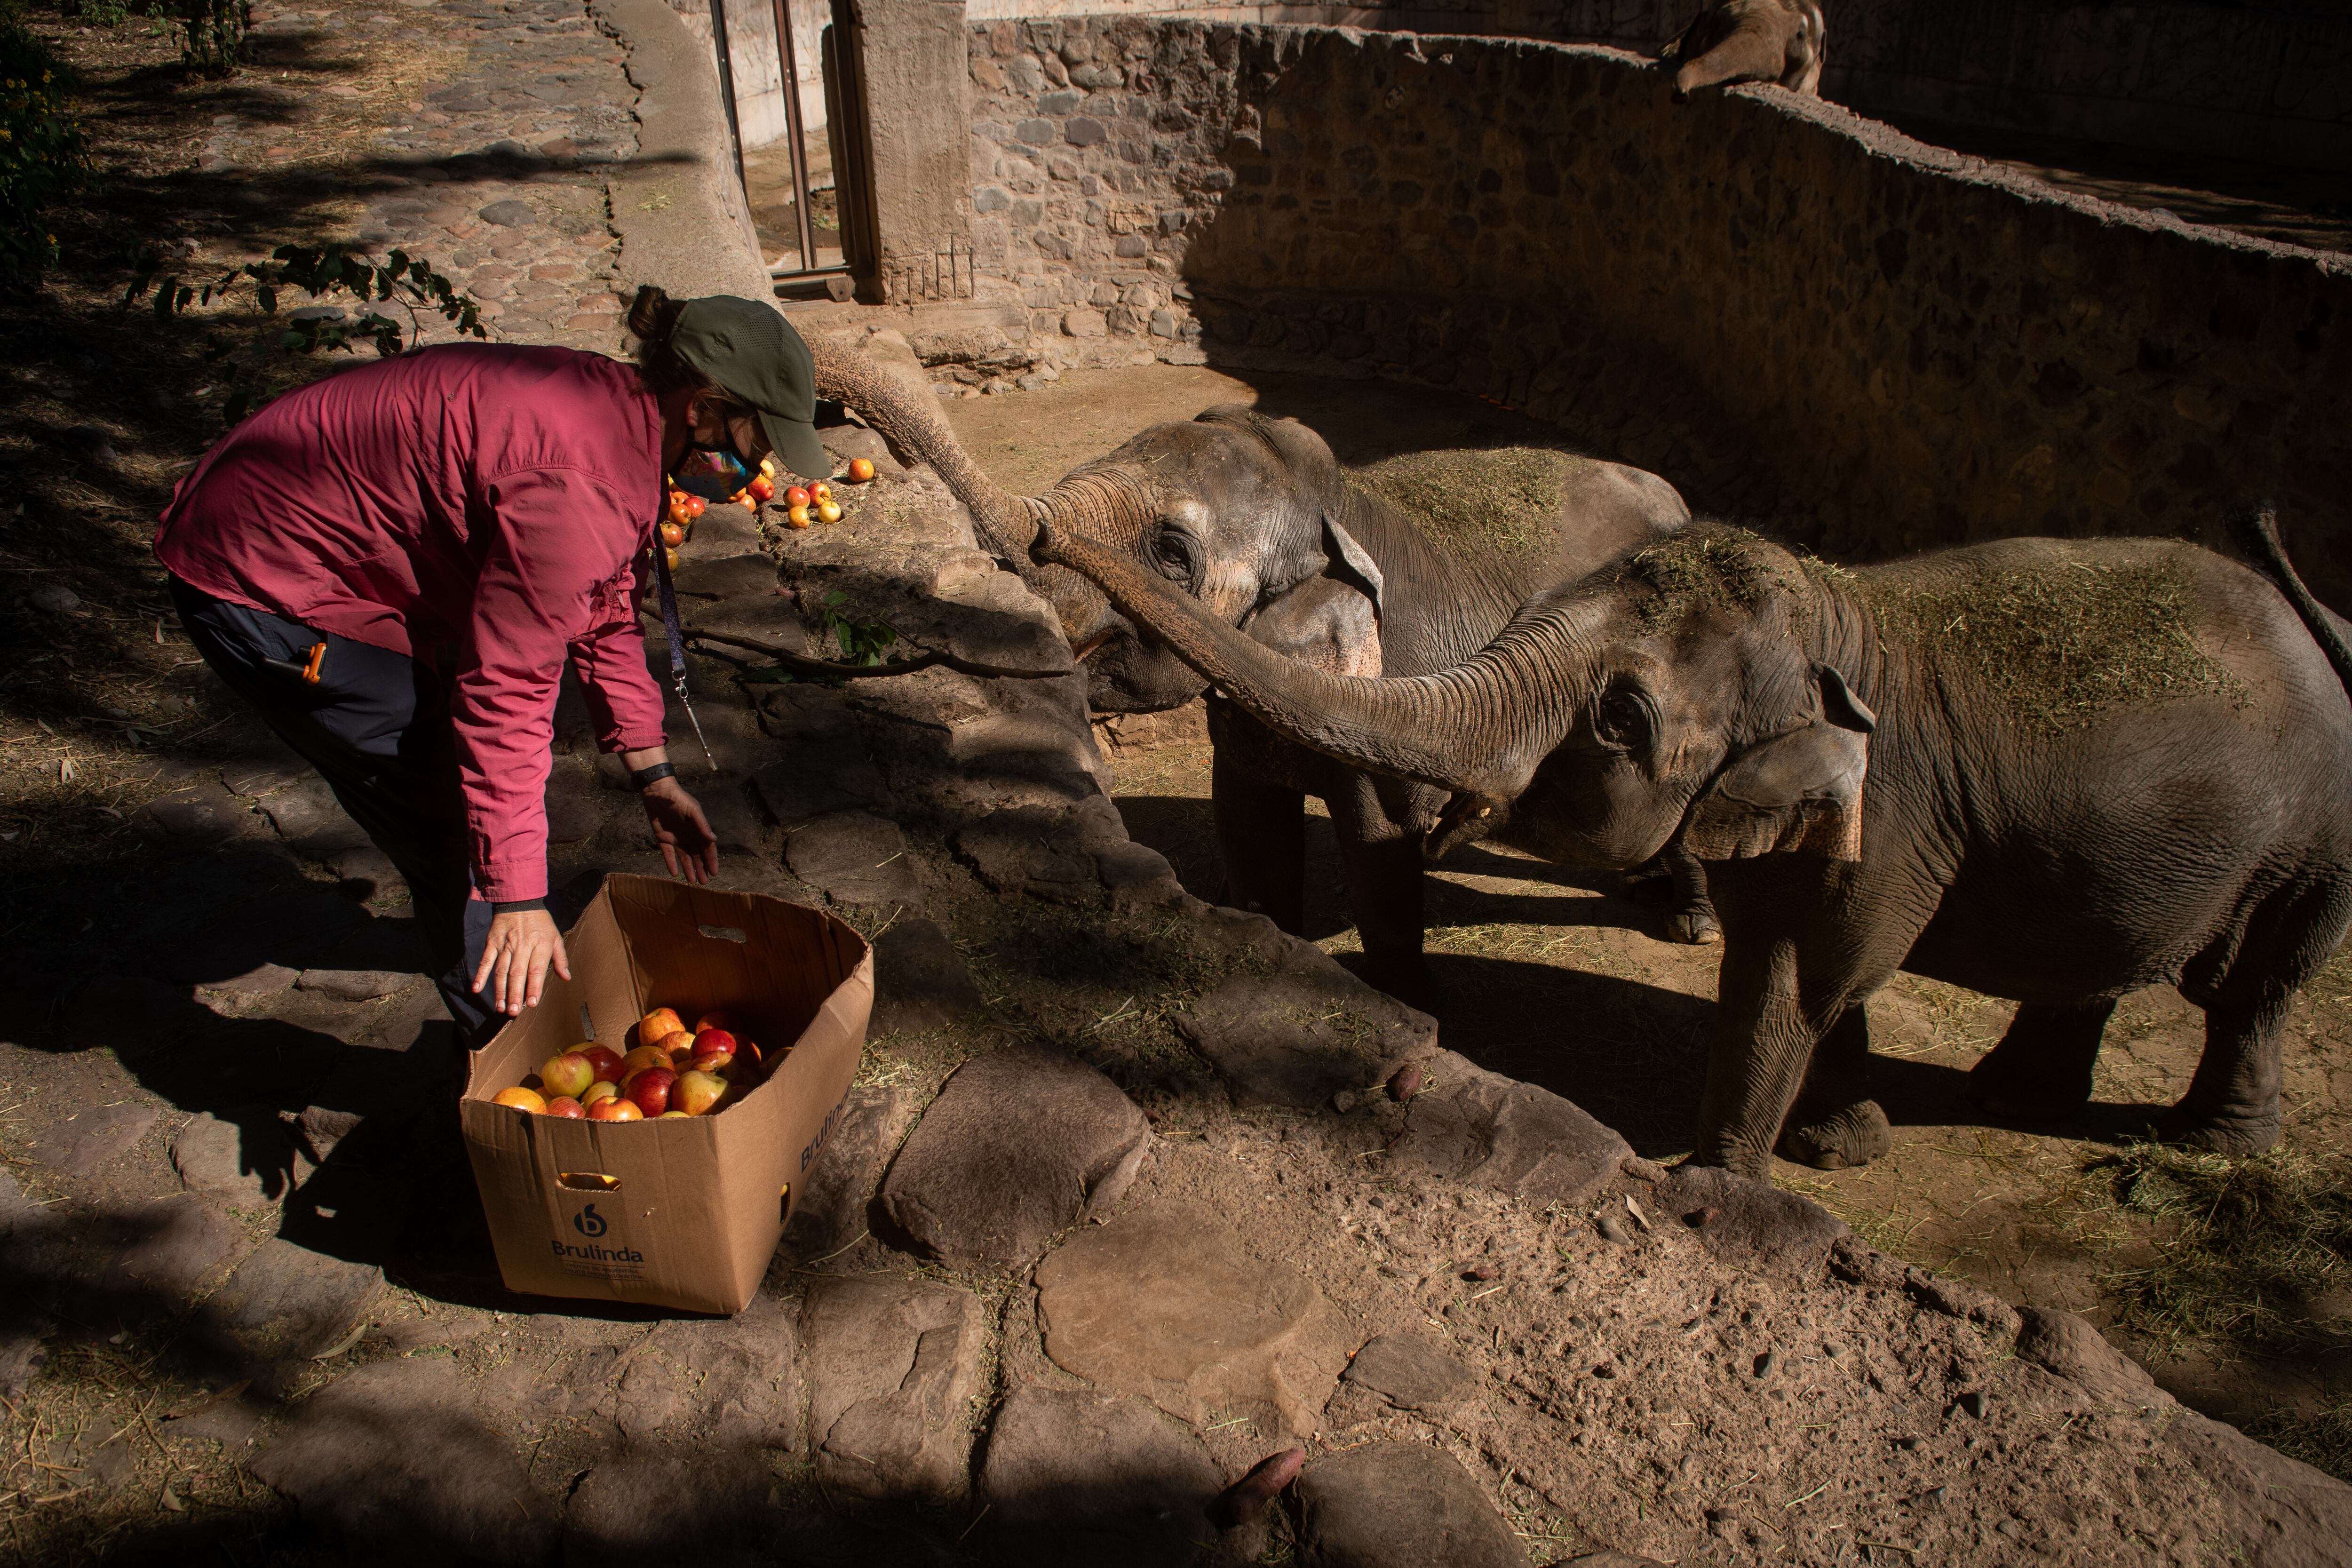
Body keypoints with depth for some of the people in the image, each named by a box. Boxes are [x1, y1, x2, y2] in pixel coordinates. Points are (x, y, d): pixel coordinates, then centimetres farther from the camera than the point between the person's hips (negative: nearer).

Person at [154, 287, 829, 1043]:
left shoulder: (618, 416, 0)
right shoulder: (578, 480, -32)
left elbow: (603, 613, 11)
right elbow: (505, 690, -31)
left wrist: (653, 776, 14)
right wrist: (517, 898, -26)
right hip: (260, 587, -10)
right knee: (458, 811, -6)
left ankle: (530, 968, 40)